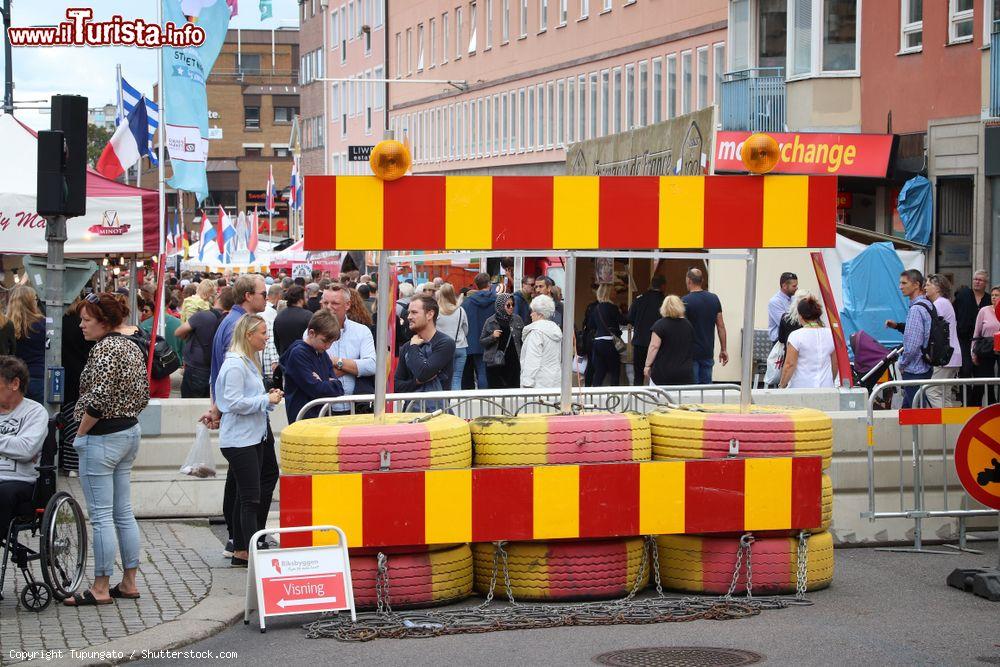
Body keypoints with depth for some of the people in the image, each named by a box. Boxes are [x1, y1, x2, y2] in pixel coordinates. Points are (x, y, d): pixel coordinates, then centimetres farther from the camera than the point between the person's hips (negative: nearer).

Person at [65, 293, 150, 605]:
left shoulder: (103, 349, -17)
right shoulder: (132, 347, 11)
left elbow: (98, 400, -22)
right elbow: (143, 395, 15)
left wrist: (80, 433, -12)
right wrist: (125, 417, 16)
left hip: (102, 437, -10)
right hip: (130, 432, 10)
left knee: (101, 515, -4)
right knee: (123, 512, 14)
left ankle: (100, 588, 1)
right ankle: (129, 582, 18)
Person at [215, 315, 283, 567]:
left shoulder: (250, 362, 16)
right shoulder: (235, 365, -15)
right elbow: (235, 402, -21)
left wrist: (269, 398, 6)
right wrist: (267, 400, -16)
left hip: (254, 437, 10)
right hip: (239, 439, -10)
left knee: (246, 496, 12)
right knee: (251, 498, -10)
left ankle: (240, 551, 17)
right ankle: (252, 553, -9)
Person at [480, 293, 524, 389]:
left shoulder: (517, 320, 6)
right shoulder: (490, 322, 0)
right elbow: (482, 342, 5)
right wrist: (492, 337, -14)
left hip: (513, 363, 1)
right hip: (495, 364, -1)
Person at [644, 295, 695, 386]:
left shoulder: (660, 324, -4)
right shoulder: (689, 325, 11)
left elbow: (654, 347, -11)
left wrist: (647, 365, -6)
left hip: (663, 374, -4)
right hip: (685, 374, 4)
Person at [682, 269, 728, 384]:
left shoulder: (685, 301, -12)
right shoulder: (714, 299, 5)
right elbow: (721, 326, 6)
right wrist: (723, 350, 11)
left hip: (690, 353, -5)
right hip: (708, 352, 5)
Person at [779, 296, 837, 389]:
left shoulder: (796, 336, -8)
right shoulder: (831, 334, 6)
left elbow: (789, 365, -8)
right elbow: (835, 364, 14)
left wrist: (782, 385, 3)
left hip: (801, 387, -4)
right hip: (826, 386, 4)